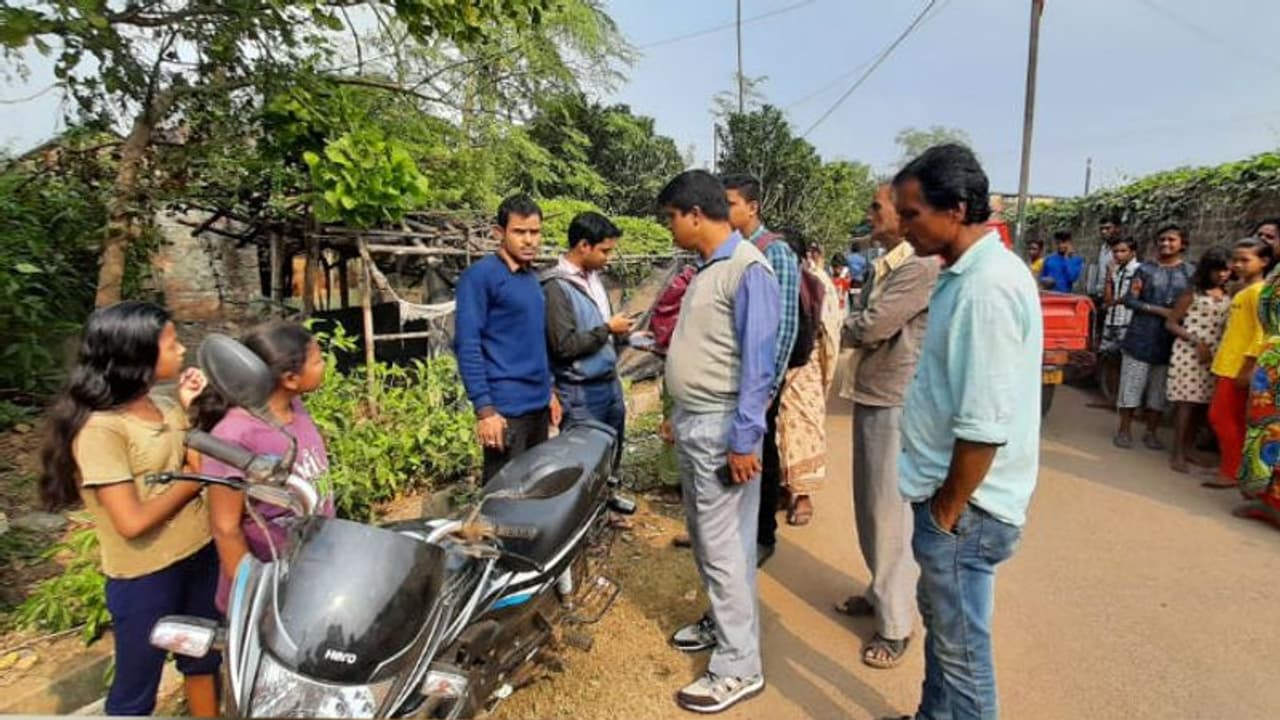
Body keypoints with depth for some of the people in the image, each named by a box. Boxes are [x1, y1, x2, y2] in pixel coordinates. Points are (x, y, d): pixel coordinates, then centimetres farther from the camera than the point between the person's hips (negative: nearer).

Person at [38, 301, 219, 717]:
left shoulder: (161, 406, -1)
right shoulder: (100, 428, -22)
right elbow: (132, 522, -25)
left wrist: (188, 409, -4)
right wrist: (194, 480, -13)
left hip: (199, 553, 7)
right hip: (145, 576, -7)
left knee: (204, 658, 25)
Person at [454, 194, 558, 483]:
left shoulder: (533, 278, 13)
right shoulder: (480, 275, -11)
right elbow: (467, 345, -16)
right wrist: (484, 408, -20)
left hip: (538, 404, 8)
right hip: (505, 407, -8)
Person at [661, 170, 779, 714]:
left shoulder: (748, 269, -16)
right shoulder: (706, 267, 12)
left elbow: (757, 363, -20)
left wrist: (743, 440, -20)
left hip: (722, 428, -9)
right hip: (692, 422, 9)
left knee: (725, 547, 0)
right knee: (704, 537, 20)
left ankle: (739, 667, 15)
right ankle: (721, 623, 39)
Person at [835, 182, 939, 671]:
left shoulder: (922, 267, -18)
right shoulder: (888, 265, 14)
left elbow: (868, 326, -22)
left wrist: (850, 327, -3)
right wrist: (859, 330, -5)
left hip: (897, 404, -10)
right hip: (871, 396, 10)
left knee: (891, 511, 0)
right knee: (870, 505, 19)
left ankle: (895, 624, 15)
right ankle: (882, 591, 37)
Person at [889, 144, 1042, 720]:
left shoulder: (987, 287, -23)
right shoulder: (967, 274, 8)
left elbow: (984, 427, -26)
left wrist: (948, 510, -15)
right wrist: (941, 499, 17)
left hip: (964, 505, -10)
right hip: (951, 493, 10)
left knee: (961, 648, 8)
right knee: (940, 620, 24)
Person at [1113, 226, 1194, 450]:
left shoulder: (1190, 272, 7)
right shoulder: (1145, 269, 3)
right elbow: (1129, 300, -3)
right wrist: (1157, 309, -15)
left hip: (1170, 340, 1)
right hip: (1141, 337, -1)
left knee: (1159, 388, 7)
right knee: (1132, 384, 0)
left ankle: (1151, 432, 19)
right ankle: (1124, 430, 9)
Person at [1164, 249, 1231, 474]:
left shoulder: (1229, 296, 11)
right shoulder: (1193, 292, -2)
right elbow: (1170, 324, -4)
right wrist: (1196, 341, -14)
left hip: (1214, 356, 5)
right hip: (1188, 352, -5)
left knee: (1200, 404, 8)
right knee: (1186, 403, -7)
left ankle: (1187, 450, 18)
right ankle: (1177, 454, -4)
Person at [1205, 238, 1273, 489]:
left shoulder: (1259, 291, -11)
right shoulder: (1241, 292, 14)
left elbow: (1262, 333, -18)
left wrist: (1248, 366, -21)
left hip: (1239, 367, -9)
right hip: (1227, 365, 9)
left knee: (1221, 417, -5)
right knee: (1232, 421, 13)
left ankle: (1231, 472, 3)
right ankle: (1232, 469, 20)